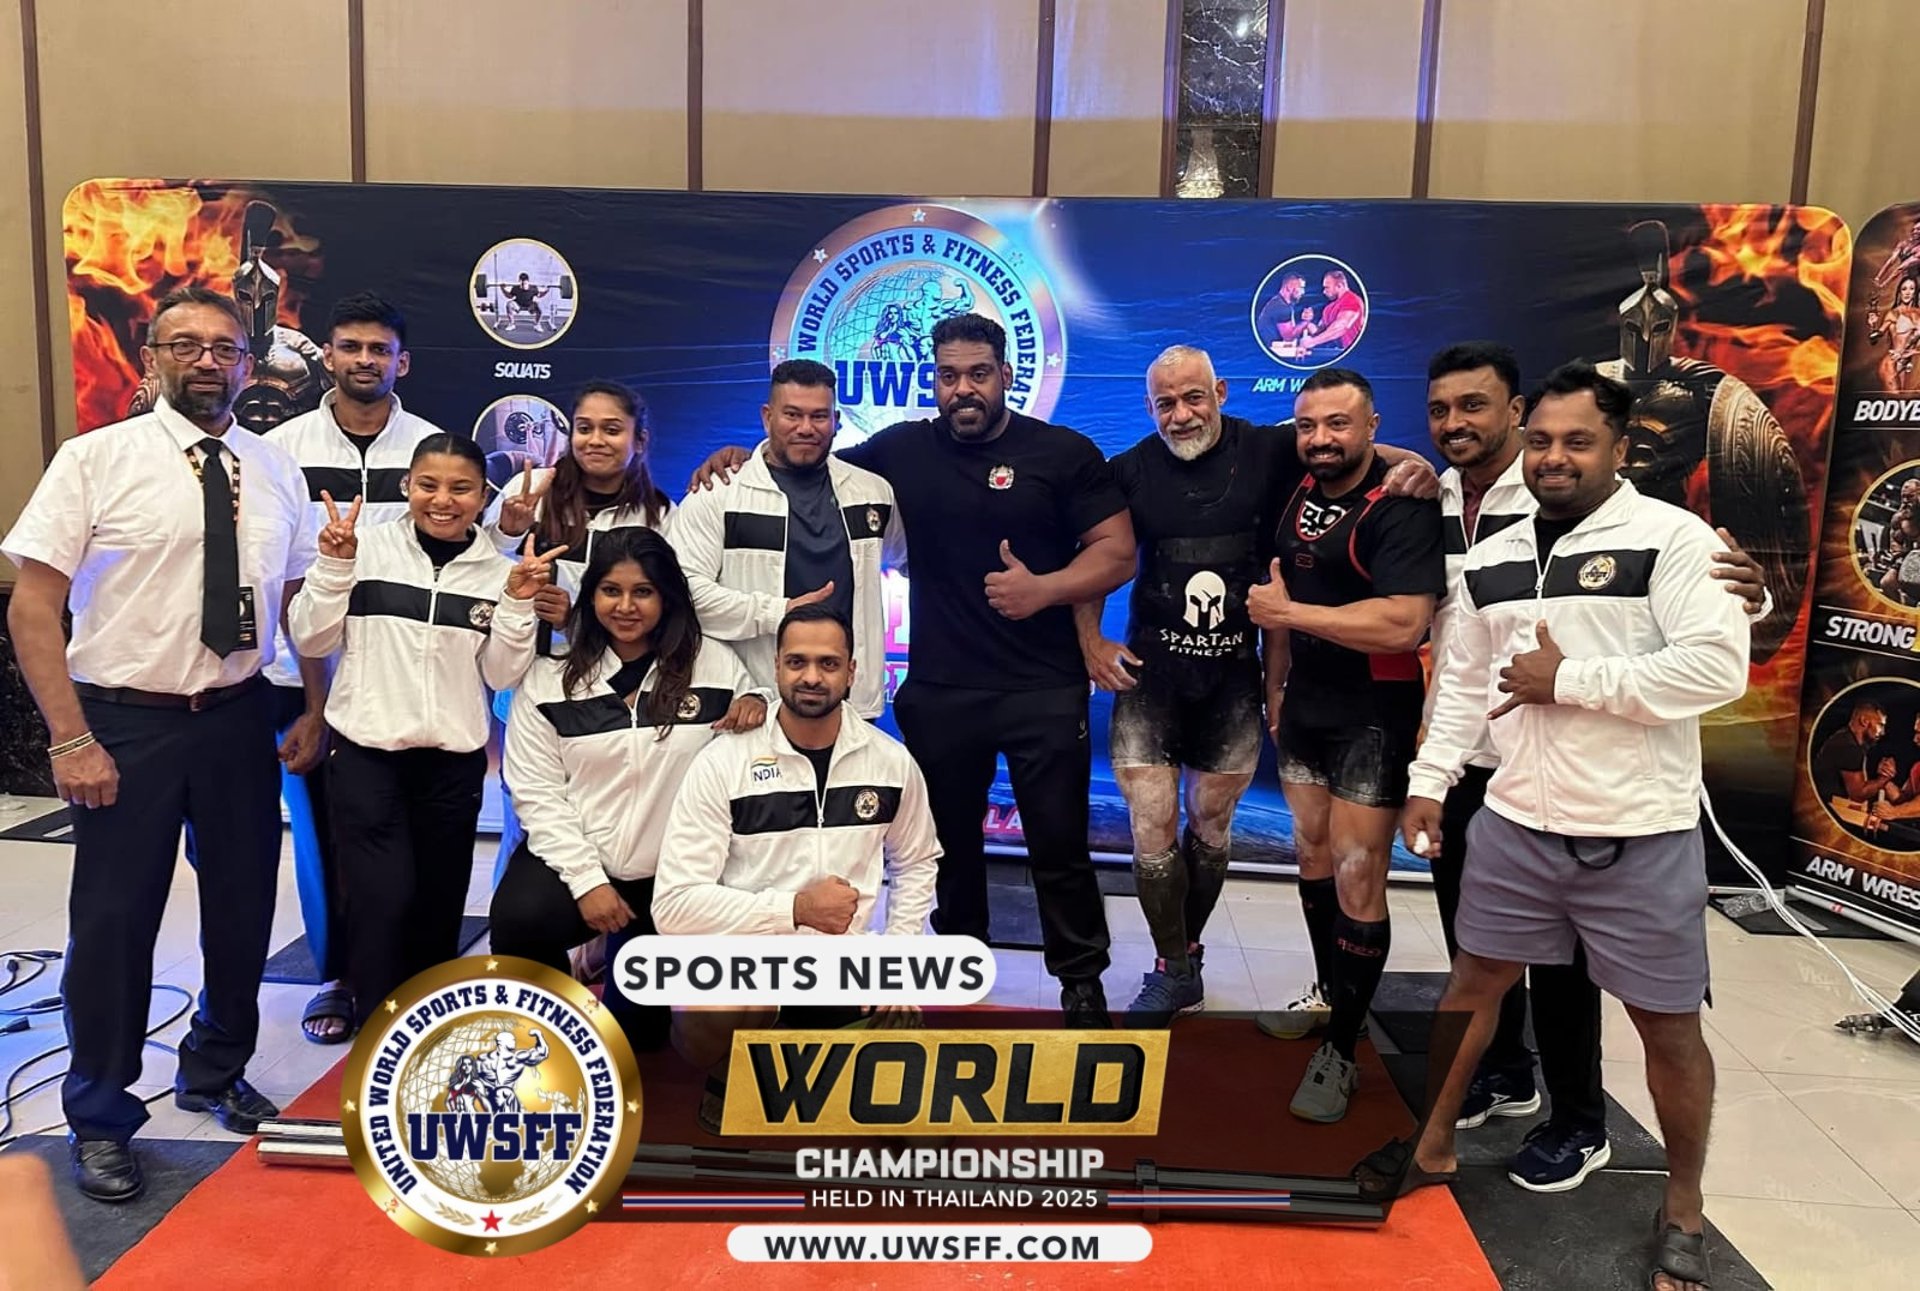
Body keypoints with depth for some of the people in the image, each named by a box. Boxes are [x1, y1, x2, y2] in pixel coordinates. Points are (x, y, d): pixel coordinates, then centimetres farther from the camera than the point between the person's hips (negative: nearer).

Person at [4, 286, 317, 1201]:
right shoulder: (96, 459, -7)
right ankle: (99, 1119, 27)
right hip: (126, 722, -3)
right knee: (113, 920, 5)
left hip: (240, 717, 4)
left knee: (243, 909, 14)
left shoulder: (275, 472, 5)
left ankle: (217, 1074, 39)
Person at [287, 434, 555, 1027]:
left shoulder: (499, 571, 2)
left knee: (439, 904, 12)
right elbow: (311, 639, -2)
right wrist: (334, 565, -13)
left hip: (454, 762, 3)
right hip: (364, 753, -2)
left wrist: (518, 604, -11)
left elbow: (500, 674, 1)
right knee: (383, 898, -9)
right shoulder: (368, 548, -3)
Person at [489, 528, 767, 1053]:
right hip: (575, 859, -1)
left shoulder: (715, 664, 1)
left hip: (676, 875, 1)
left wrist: (757, 705, -15)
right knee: (517, 921, -29)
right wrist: (587, 880, -13)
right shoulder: (548, 678, 1)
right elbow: (536, 793, -3)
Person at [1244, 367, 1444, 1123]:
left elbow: (1403, 624, -30)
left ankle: (1341, 1054, 6)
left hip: (1372, 717, -8)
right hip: (1303, 705, 8)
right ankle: (1329, 993, 37)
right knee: (1312, 854, 18)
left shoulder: (1402, 508, -18)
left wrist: (1290, 613, -21)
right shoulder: (1299, 494, 6)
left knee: (1357, 878, -5)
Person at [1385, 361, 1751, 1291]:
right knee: (1473, 982, 14)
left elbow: (1717, 667, -20)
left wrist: (1569, 680, -18)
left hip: (1642, 835, -4)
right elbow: (1462, 682, 14)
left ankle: (1683, 1211, 30)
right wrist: (1429, 779, 8)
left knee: (1668, 1024, 9)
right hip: (1516, 822, 5)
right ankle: (1434, 1146, 33)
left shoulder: (1673, 538, -10)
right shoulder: (1491, 561, 8)